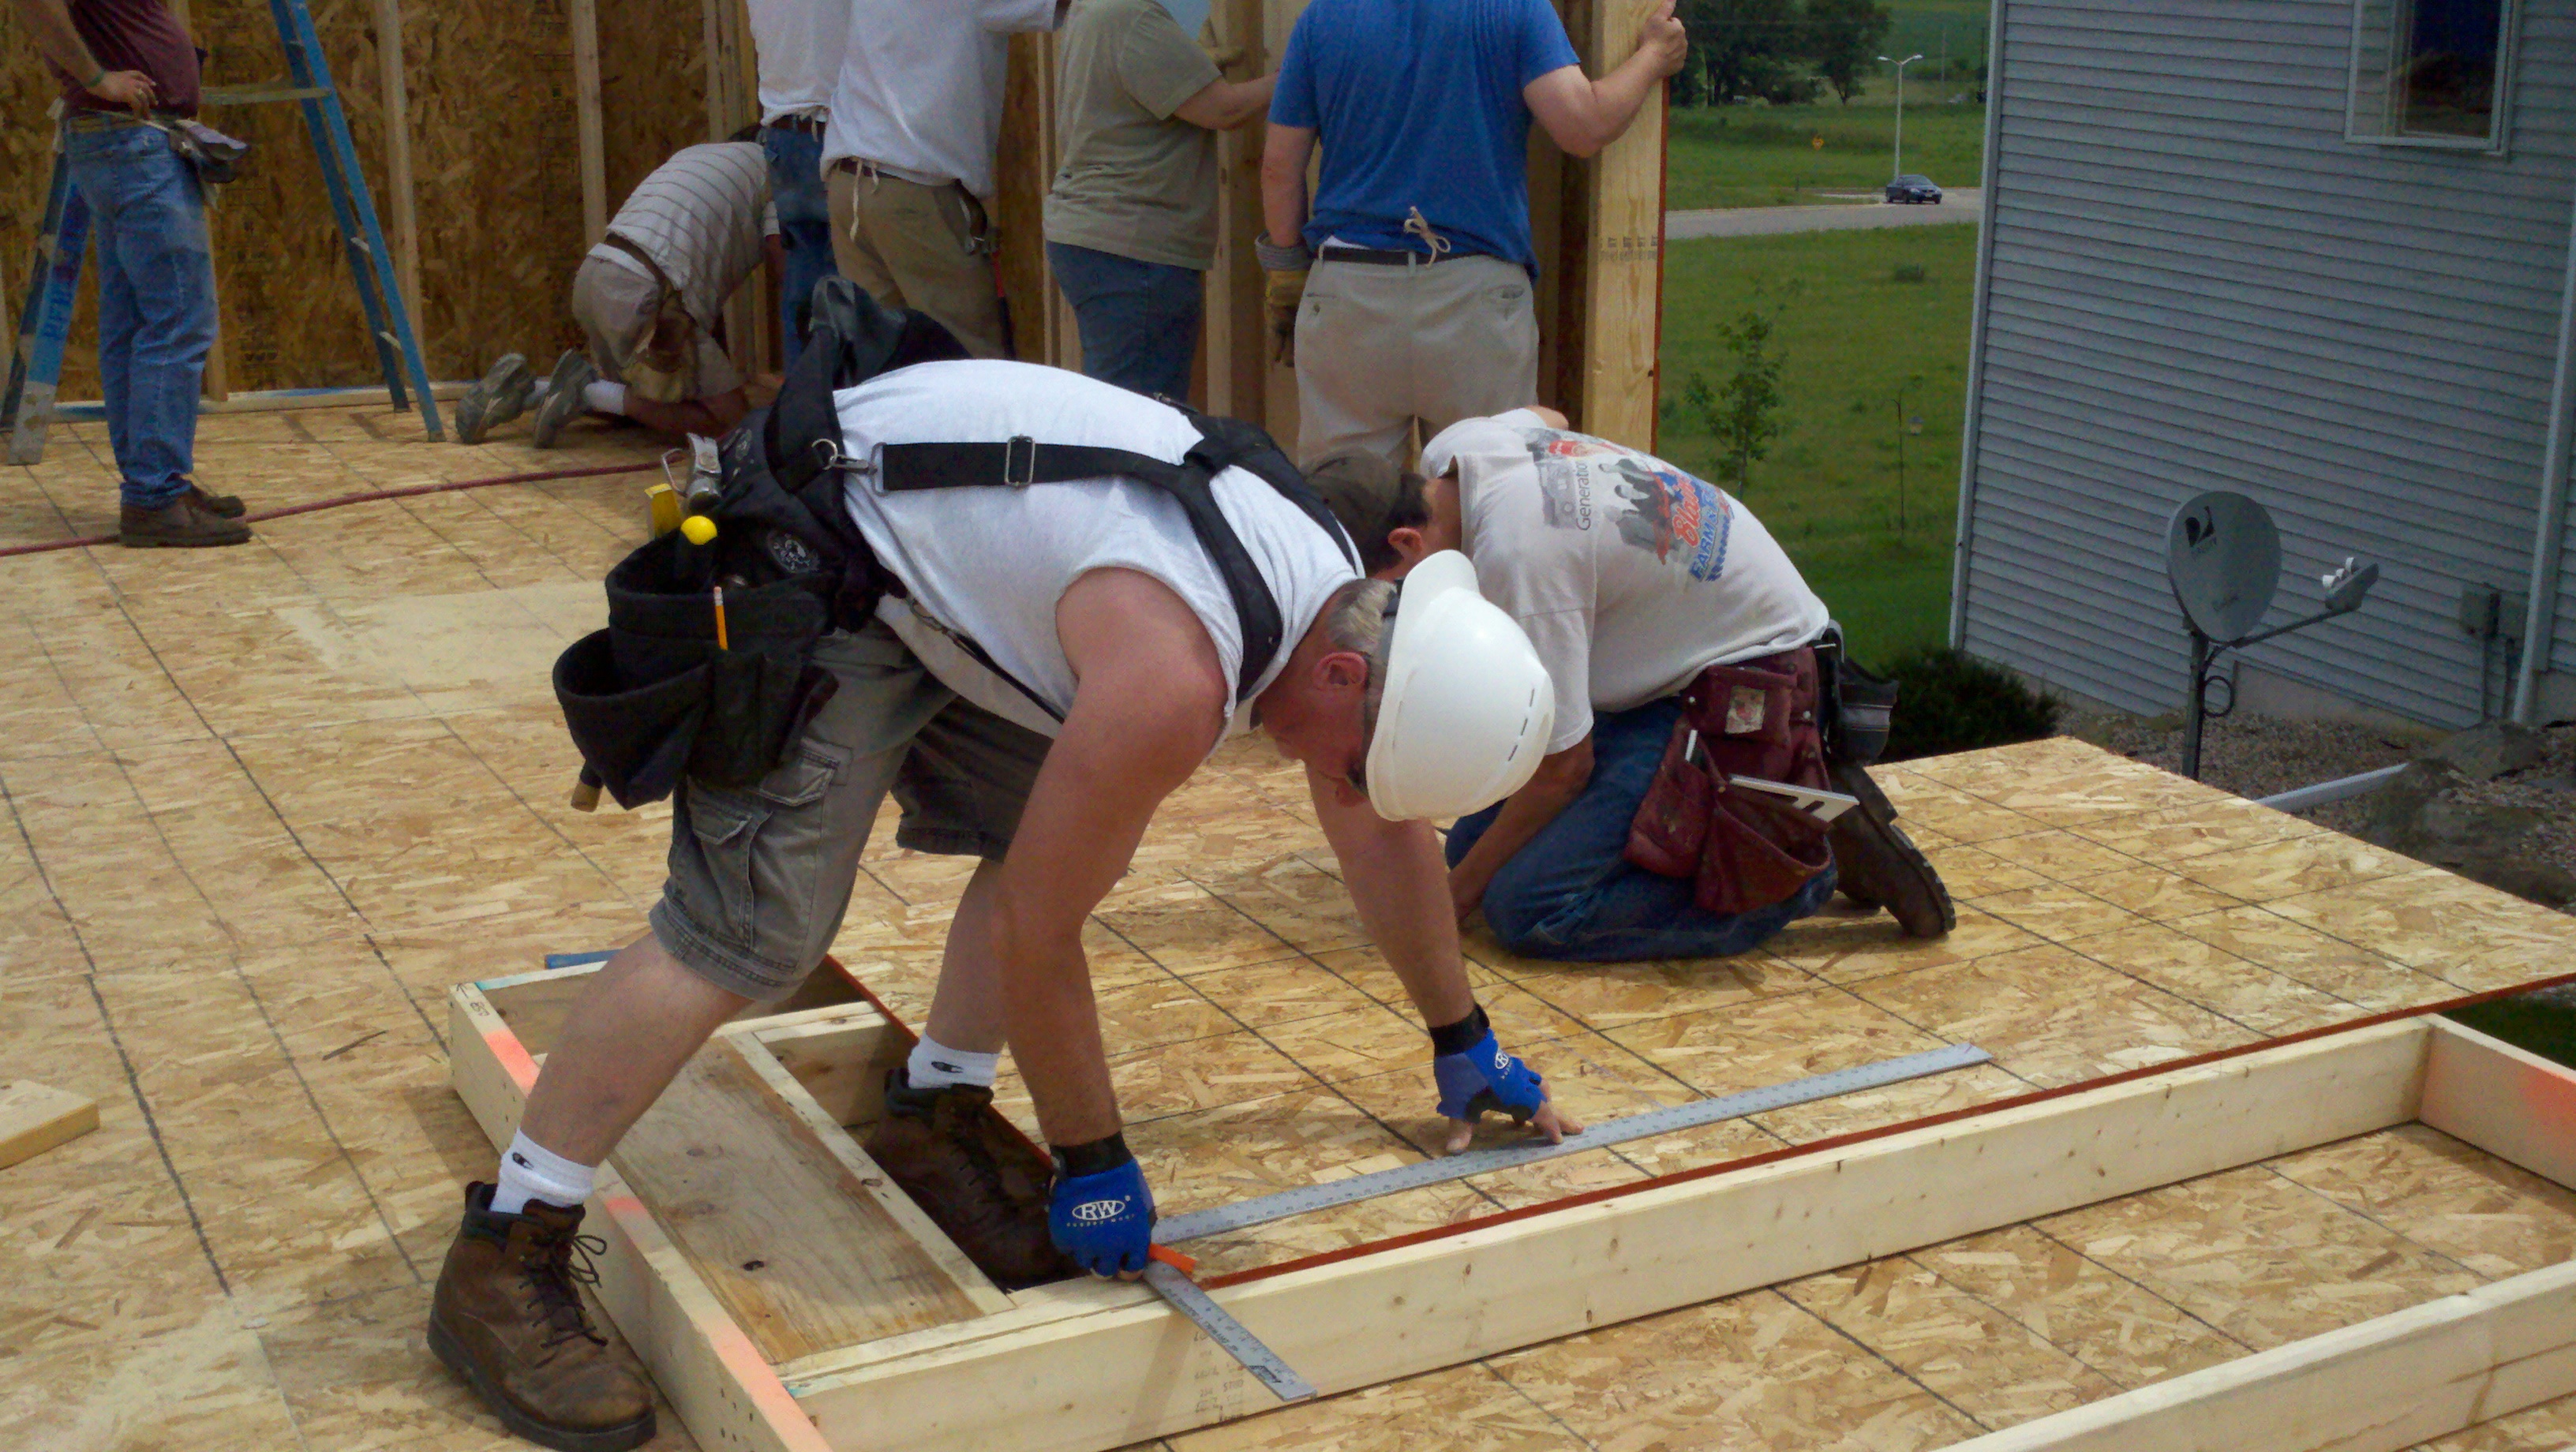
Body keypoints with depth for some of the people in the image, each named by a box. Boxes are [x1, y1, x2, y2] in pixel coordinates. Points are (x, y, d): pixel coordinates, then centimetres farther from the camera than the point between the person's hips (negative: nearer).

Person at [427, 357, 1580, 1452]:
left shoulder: (1346, 602, -3)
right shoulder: (1173, 681, -33)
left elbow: (1384, 835, 14)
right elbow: (1032, 931, -25)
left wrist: (1463, 1042, 24)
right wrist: (1093, 1160, -12)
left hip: (946, 550, 10)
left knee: (1054, 835, 1)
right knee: (742, 933, -16)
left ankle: (930, 1128, 15)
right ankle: (501, 1265, -9)